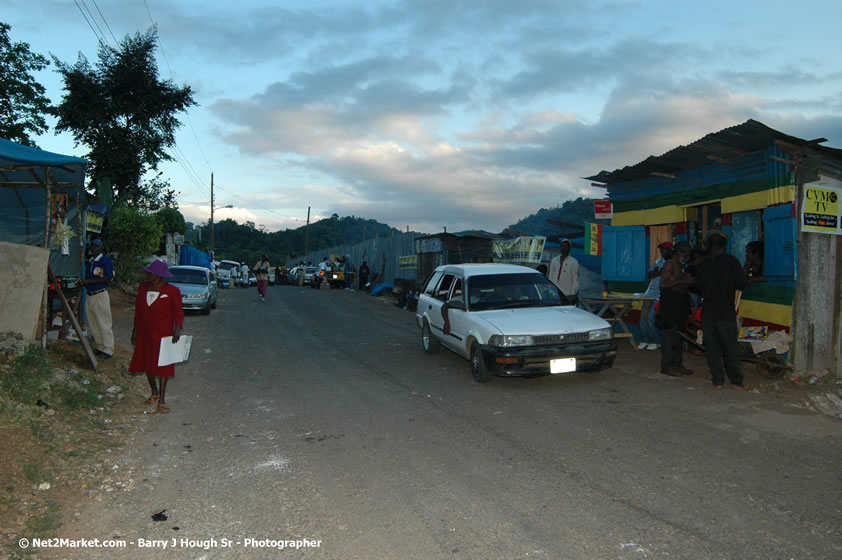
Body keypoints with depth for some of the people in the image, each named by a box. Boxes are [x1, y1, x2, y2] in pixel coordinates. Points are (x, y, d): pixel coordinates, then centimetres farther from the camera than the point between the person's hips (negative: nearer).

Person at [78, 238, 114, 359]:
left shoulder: (106, 260, -9)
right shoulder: (89, 262, 15)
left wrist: (88, 281, -20)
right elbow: (88, 278, 22)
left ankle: (108, 349, 2)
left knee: (104, 324, -4)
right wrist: (82, 282, 0)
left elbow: (108, 278, -18)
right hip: (89, 295, 8)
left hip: (100, 295, -8)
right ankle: (100, 347, 23)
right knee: (93, 324, 13)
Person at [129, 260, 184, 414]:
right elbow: (138, 311, 13)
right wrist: (135, 331, 13)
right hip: (145, 333, 6)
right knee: (147, 363, 13)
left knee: (162, 365, -2)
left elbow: (178, 312, -7)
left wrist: (177, 329, -21)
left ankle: (161, 400, 4)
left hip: (163, 334, -5)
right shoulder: (143, 288, 6)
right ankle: (154, 393, 34)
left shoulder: (172, 291, -10)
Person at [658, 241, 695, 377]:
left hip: (680, 304, 10)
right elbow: (663, 284, -20)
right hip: (670, 304, -10)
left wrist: (689, 282, 10)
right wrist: (683, 281, -21)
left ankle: (677, 364, 16)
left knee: (678, 335, 11)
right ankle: (666, 366, -5)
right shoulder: (669, 264, -9)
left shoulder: (680, 266, 19)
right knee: (669, 335, -8)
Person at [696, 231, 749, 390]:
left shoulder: (703, 265, 4)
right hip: (726, 312, -3)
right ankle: (736, 382, 9)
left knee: (712, 348, 6)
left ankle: (718, 381, 8)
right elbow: (742, 284, -8)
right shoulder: (731, 261, -6)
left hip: (708, 313, 3)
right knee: (730, 348, 5)